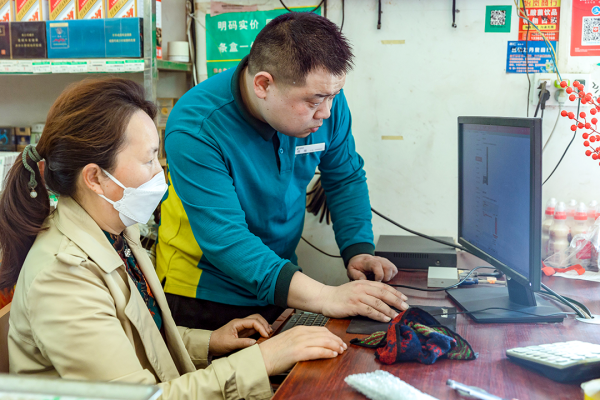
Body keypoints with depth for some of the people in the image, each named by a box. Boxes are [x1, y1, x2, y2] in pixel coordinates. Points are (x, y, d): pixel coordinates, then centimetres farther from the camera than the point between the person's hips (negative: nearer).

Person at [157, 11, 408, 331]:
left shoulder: (325, 100, -10)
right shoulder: (194, 130, -27)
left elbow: (346, 179, 6)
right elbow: (224, 240, -32)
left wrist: (358, 250, -10)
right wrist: (325, 298, -41)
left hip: (280, 288, 4)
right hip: (204, 298, -4)